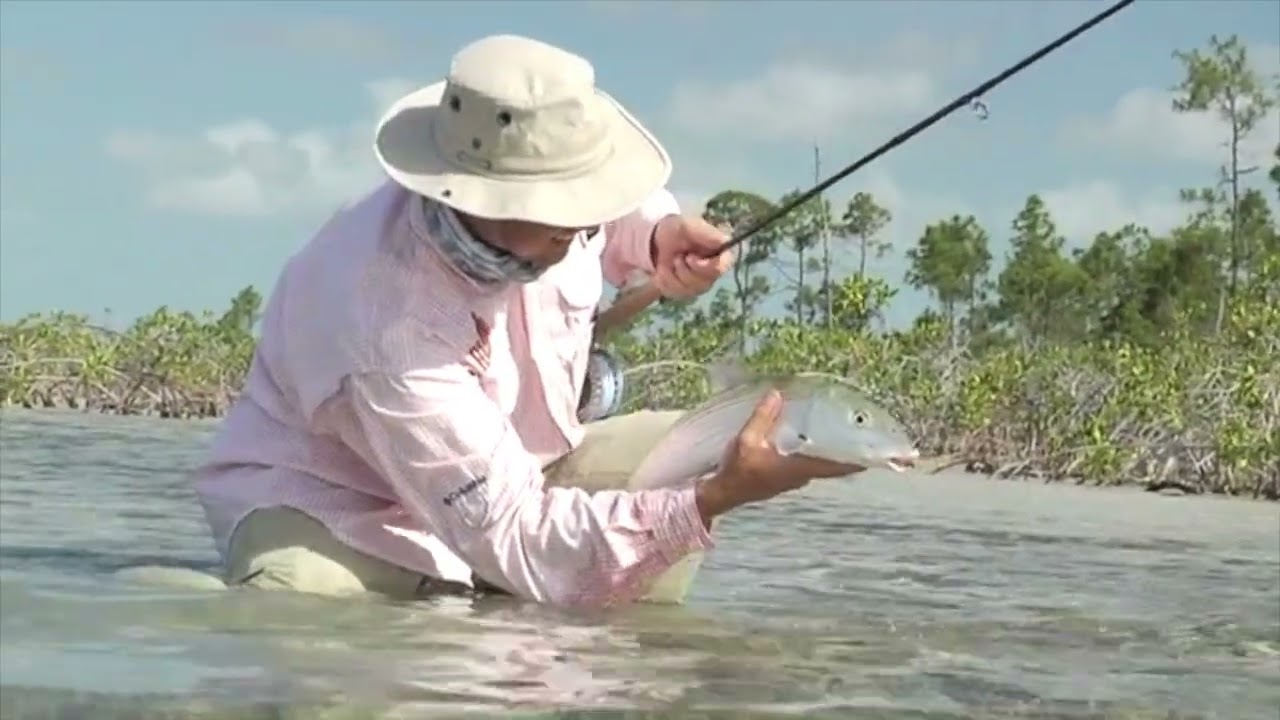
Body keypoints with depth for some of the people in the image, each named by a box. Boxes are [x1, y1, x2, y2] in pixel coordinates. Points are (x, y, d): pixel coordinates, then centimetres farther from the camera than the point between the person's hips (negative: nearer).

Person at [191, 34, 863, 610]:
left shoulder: (540, 188, -16)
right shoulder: (389, 331, -39)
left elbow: (611, 211, 14)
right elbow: (520, 545, -37)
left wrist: (660, 234, -11)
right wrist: (717, 498, -45)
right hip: (339, 509, -8)